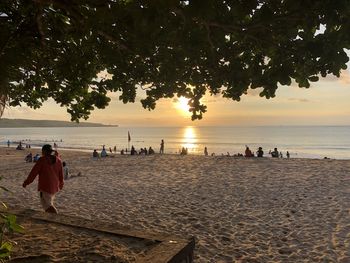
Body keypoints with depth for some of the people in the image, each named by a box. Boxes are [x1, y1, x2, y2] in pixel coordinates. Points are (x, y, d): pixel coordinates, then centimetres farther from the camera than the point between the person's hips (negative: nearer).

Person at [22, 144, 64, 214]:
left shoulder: (42, 160, -12)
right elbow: (61, 174, 9)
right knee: (50, 201, 25)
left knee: (46, 204, 1)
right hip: (54, 186, 5)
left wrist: (26, 182, 1)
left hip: (45, 186, -5)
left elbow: (34, 172, -9)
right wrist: (61, 184, 24)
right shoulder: (58, 160, 1)